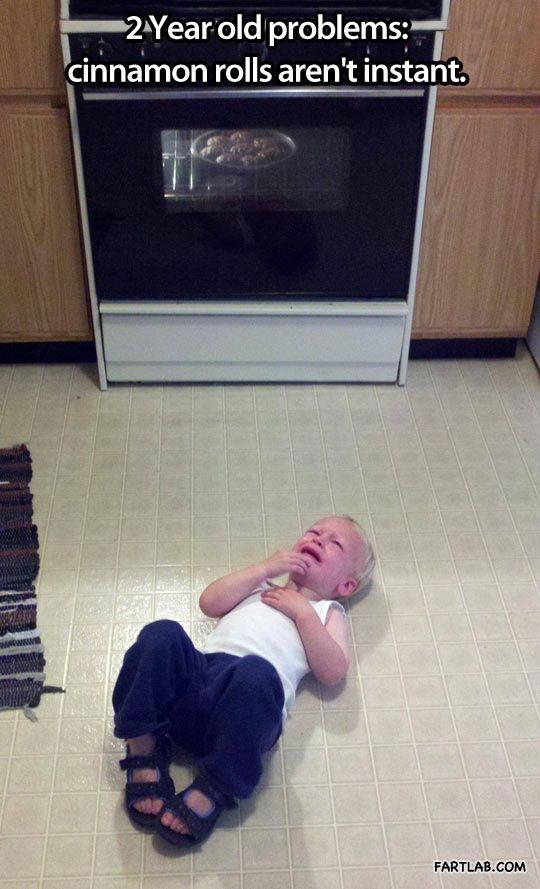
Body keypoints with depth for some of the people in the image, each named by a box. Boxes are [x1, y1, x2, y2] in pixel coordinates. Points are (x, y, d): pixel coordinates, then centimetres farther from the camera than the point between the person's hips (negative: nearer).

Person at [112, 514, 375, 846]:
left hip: (244, 708, -3)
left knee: (256, 671, -39)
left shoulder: (328, 611, 27)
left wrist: (302, 611, 5)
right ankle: (144, 748, -13)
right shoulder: (260, 586, 36)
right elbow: (210, 603, 17)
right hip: (200, 672, 3)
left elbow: (333, 671, 8)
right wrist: (265, 568, 13)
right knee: (162, 633, -27)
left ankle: (214, 789, -23)